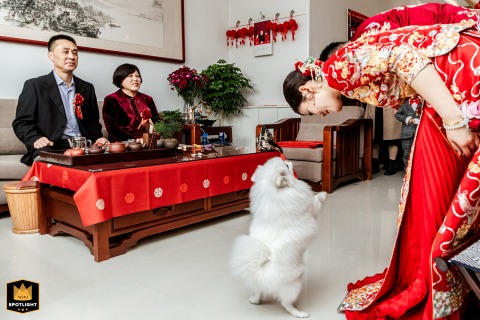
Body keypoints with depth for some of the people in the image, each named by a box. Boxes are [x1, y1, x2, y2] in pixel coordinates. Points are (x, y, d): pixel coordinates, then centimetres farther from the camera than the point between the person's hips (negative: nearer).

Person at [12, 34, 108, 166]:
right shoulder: (35, 85, 5)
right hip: (51, 148, -4)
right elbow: (22, 122, 2)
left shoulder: (87, 88, 19)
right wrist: (35, 139, -18)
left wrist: (97, 138, 0)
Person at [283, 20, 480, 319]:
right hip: (452, 83, 9)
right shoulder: (350, 82, 14)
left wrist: (453, 121, -22)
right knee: (438, 177, 13)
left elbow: (406, 57, -22)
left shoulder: (340, 66, -10)